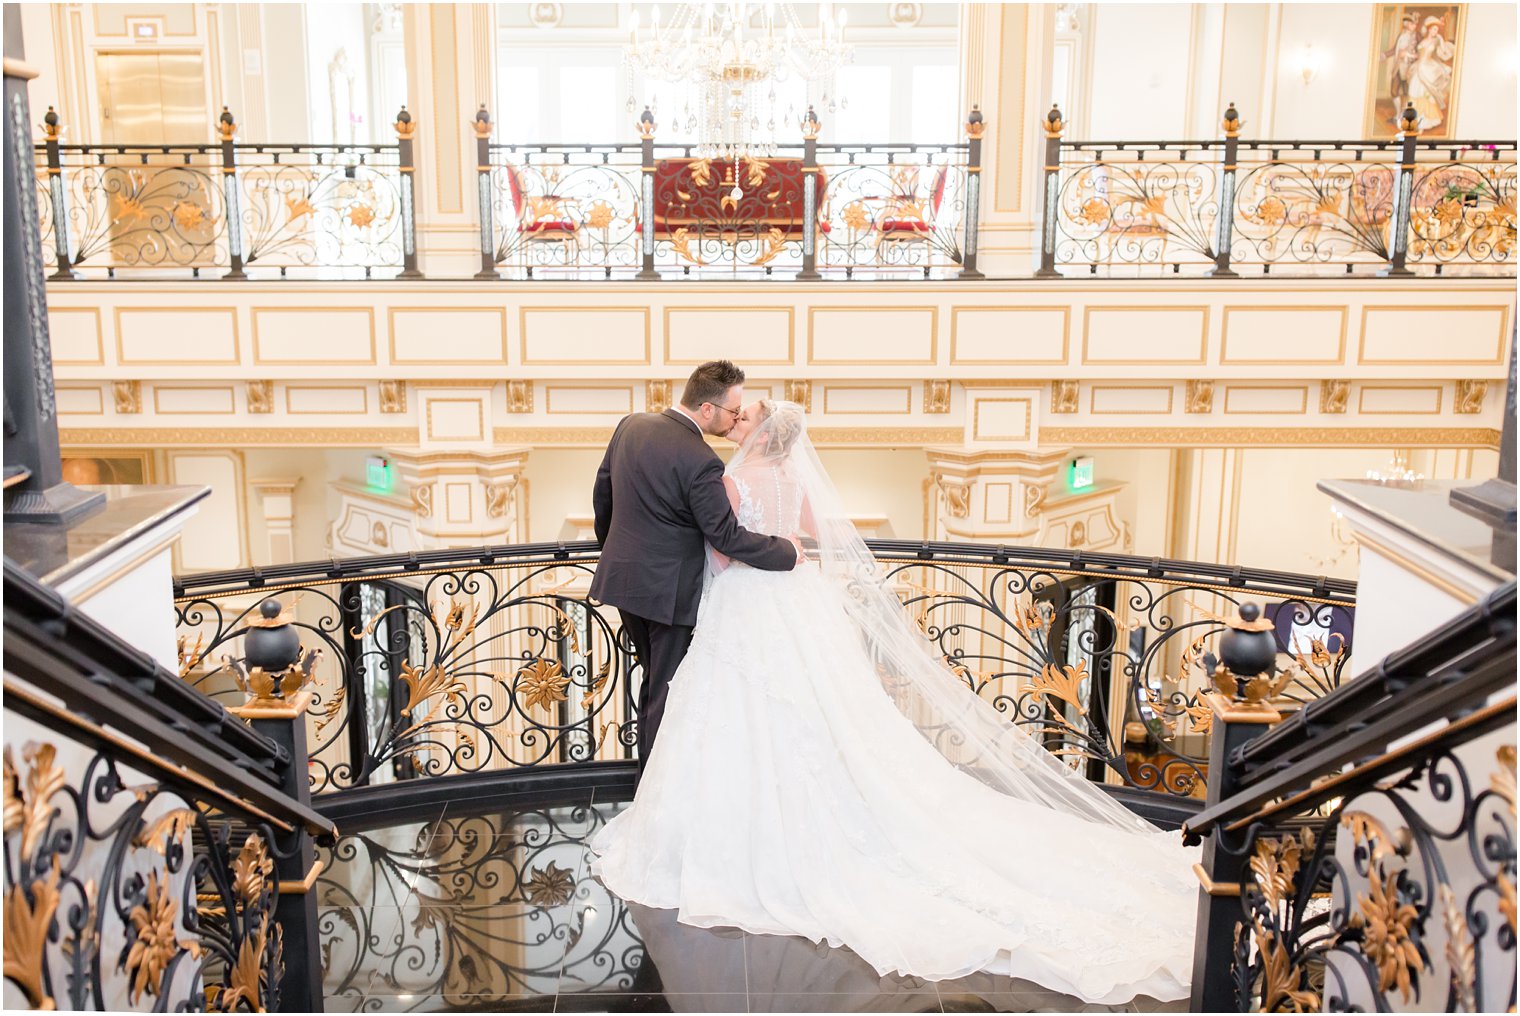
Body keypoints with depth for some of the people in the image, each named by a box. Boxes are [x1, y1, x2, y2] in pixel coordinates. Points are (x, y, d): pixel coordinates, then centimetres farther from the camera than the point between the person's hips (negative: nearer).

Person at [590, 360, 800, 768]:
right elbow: (726, 535, -21)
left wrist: (612, 543, 26)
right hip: (669, 590, -8)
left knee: (655, 677, 23)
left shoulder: (631, 425, -1)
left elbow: (602, 491, 11)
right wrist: (786, 551, -8)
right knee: (670, 690, 7)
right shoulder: (700, 462, -24)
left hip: (623, 576, 8)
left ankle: (648, 767, 35)